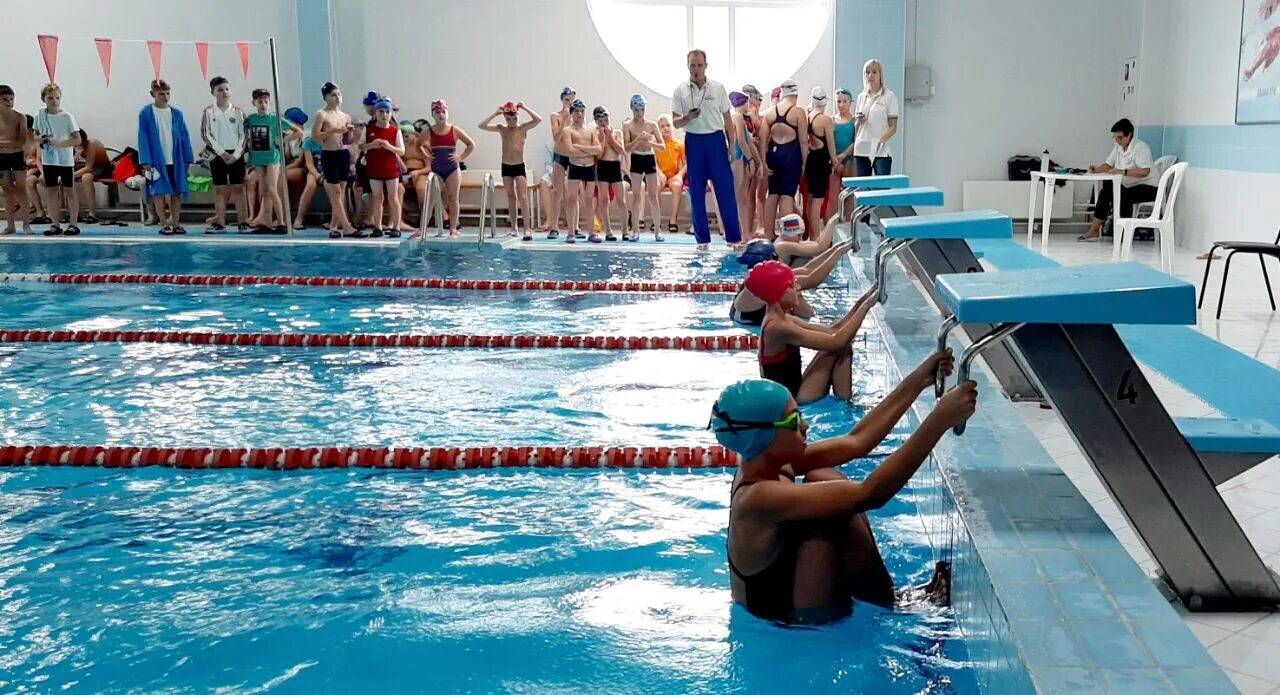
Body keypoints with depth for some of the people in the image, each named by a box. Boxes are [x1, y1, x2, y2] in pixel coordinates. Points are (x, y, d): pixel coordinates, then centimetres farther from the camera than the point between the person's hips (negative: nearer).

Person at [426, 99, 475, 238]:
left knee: (453, 199, 2)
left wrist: (462, 157, -3)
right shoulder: (429, 132, 0)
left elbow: (471, 144, 5)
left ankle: (453, 229, 8)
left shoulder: (455, 130, -1)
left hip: (452, 169, 0)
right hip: (435, 169, 0)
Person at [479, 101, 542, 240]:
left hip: (519, 166, -3)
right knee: (511, 198, 9)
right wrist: (495, 114, -7)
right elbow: (482, 126, -6)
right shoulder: (502, 129, 2)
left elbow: (538, 120, -19)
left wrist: (524, 108, -14)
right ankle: (514, 228, 15)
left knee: (523, 197, -10)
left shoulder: (523, 127, -3)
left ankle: (527, 229, -13)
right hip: (506, 166, 3)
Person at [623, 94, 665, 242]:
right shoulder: (628, 126, 1)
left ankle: (657, 230, 5)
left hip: (650, 159, 1)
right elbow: (627, 148, -8)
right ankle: (635, 230, 4)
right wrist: (639, 138, -20)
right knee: (636, 196, 0)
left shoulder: (652, 125, 4)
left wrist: (650, 142, -16)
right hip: (636, 160, -1)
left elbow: (663, 147, 0)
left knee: (653, 196, 1)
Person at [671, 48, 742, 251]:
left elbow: (727, 119, 6)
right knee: (696, 192, 3)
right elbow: (675, 123, 2)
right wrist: (688, 118, -20)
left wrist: (731, 146, 0)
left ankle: (734, 237, 1)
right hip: (693, 142, 1)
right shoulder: (680, 91, 3)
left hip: (716, 140, -1)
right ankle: (703, 239, 10)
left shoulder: (718, 88, 2)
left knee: (725, 190, -3)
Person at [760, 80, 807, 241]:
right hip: (791, 154, -4)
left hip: (773, 153, 5)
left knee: (772, 193, 12)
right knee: (787, 195, -3)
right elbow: (803, 140, -8)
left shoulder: (770, 112, 7)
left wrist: (764, 161, 5)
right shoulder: (798, 113, -6)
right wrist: (804, 161, -1)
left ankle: (769, 233, 17)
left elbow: (762, 139, 3)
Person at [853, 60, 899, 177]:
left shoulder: (889, 96, 1)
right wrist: (858, 122, -2)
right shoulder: (861, 97, 15)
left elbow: (893, 127, -2)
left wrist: (881, 140, -18)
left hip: (881, 151, -4)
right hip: (861, 150, 4)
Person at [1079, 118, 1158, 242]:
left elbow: (1144, 171, -31)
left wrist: (1122, 171, -36)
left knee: (1124, 196, -31)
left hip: (1148, 187, -8)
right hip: (1129, 186, 8)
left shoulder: (1140, 147, -20)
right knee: (1106, 192, -10)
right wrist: (1096, 170, -13)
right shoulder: (1117, 147, 6)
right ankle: (1094, 231, -9)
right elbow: (1108, 165, 8)